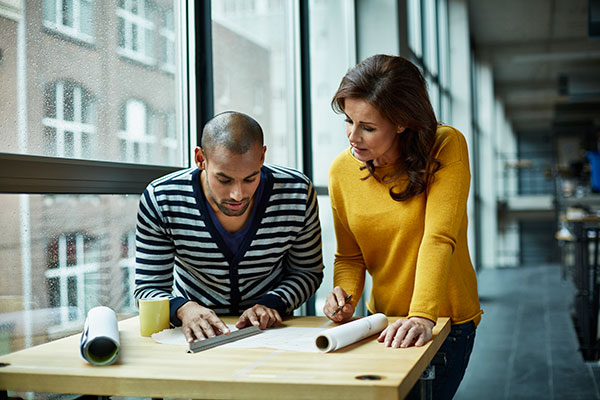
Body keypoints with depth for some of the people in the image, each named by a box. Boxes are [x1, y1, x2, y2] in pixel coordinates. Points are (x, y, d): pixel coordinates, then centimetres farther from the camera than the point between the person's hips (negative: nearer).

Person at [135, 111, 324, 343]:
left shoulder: (297, 194, -16)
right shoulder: (160, 200, -18)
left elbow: (308, 272, -1)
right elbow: (148, 289, -11)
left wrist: (273, 304, -19)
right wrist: (183, 309, -32)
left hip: (270, 330, 0)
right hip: (195, 333, 1)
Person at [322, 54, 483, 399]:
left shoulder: (447, 147, -16)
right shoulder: (342, 170, -4)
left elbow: (439, 239, -25)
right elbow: (349, 256, 5)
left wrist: (423, 317, -37)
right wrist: (346, 294, -16)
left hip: (446, 321, -4)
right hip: (382, 319, 4)